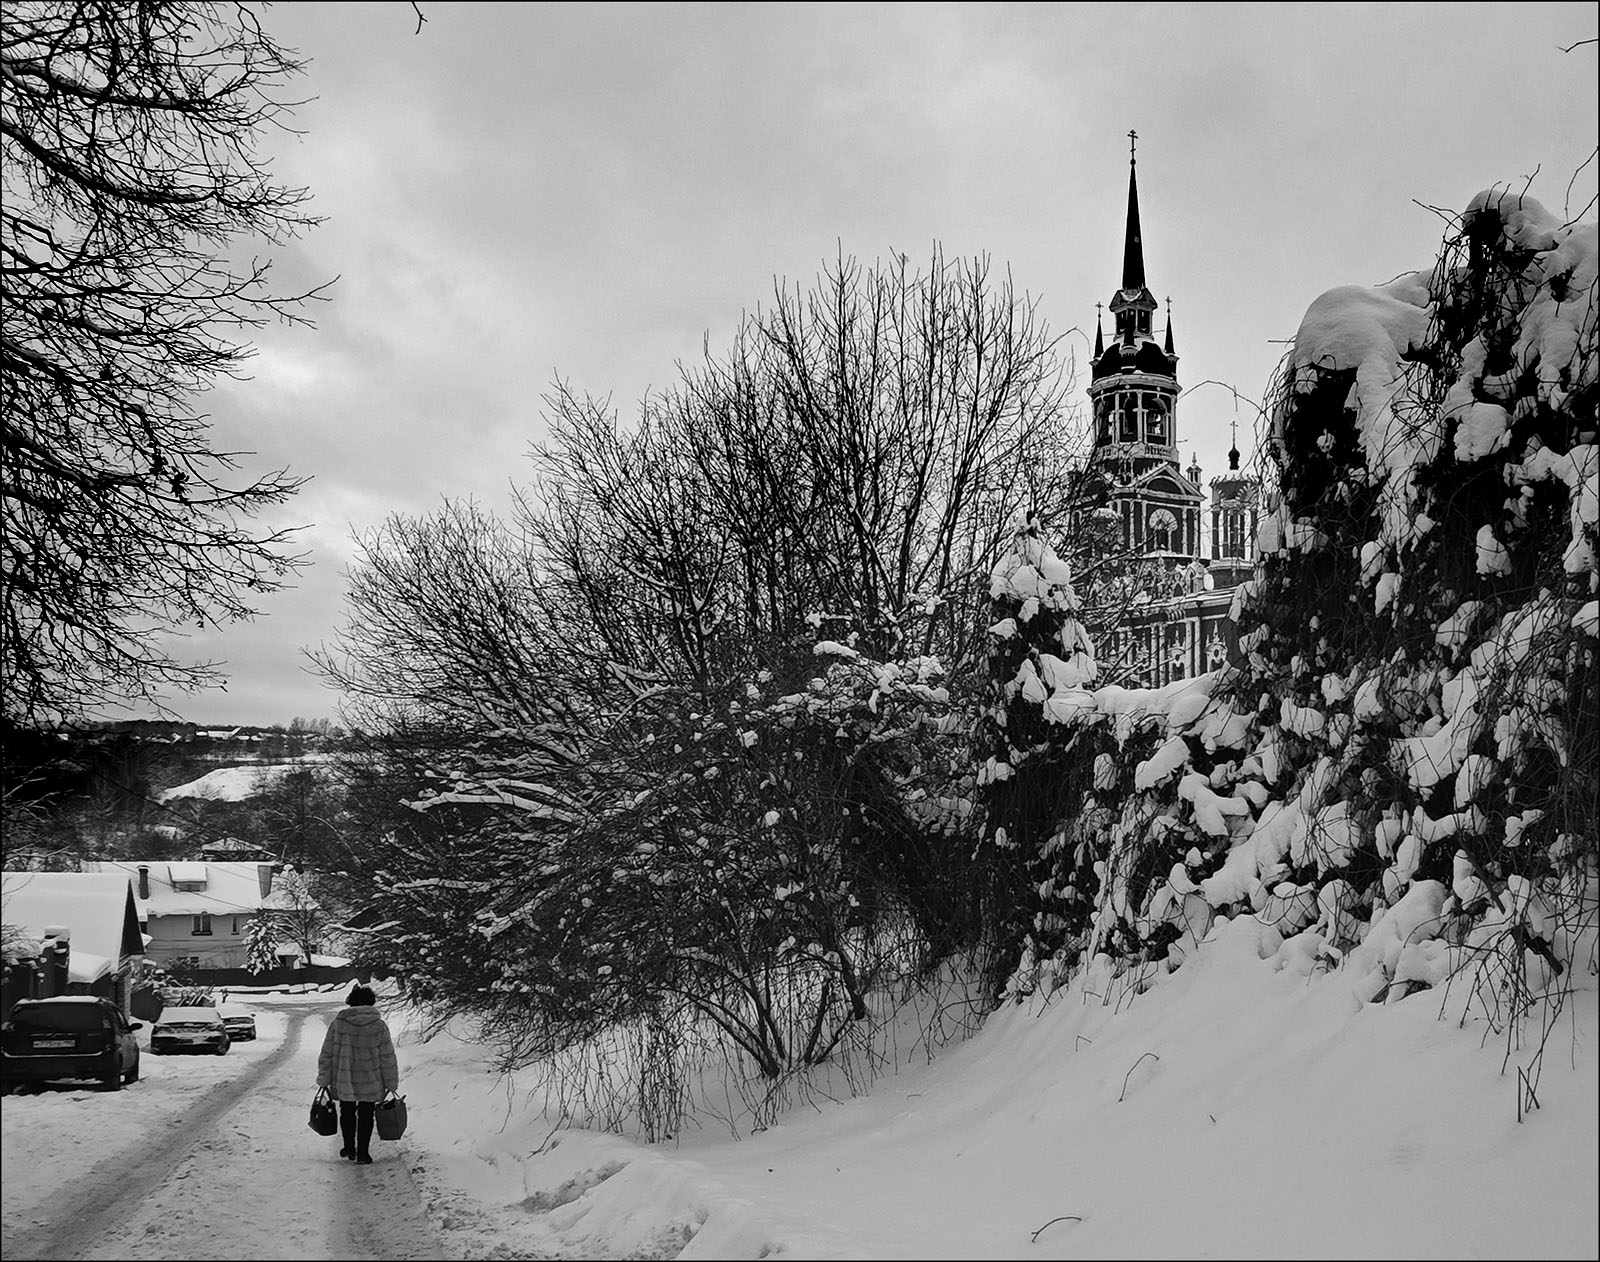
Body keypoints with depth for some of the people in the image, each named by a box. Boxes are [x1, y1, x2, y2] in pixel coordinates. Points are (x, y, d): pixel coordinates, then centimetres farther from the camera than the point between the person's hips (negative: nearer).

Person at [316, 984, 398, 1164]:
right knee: (365, 1116, 14)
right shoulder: (379, 1026, -11)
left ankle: (349, 1149, 32)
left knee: (347, 1114, 21)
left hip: (343, 1083, 1)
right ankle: (362, 1154, 16)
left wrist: (324, 1079, 8)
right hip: (370, 1083, -1)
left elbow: (326, 1054, -3)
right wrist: (391, 1083, 4)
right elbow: (388, 1058, -6)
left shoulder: (337, 1023, -9)